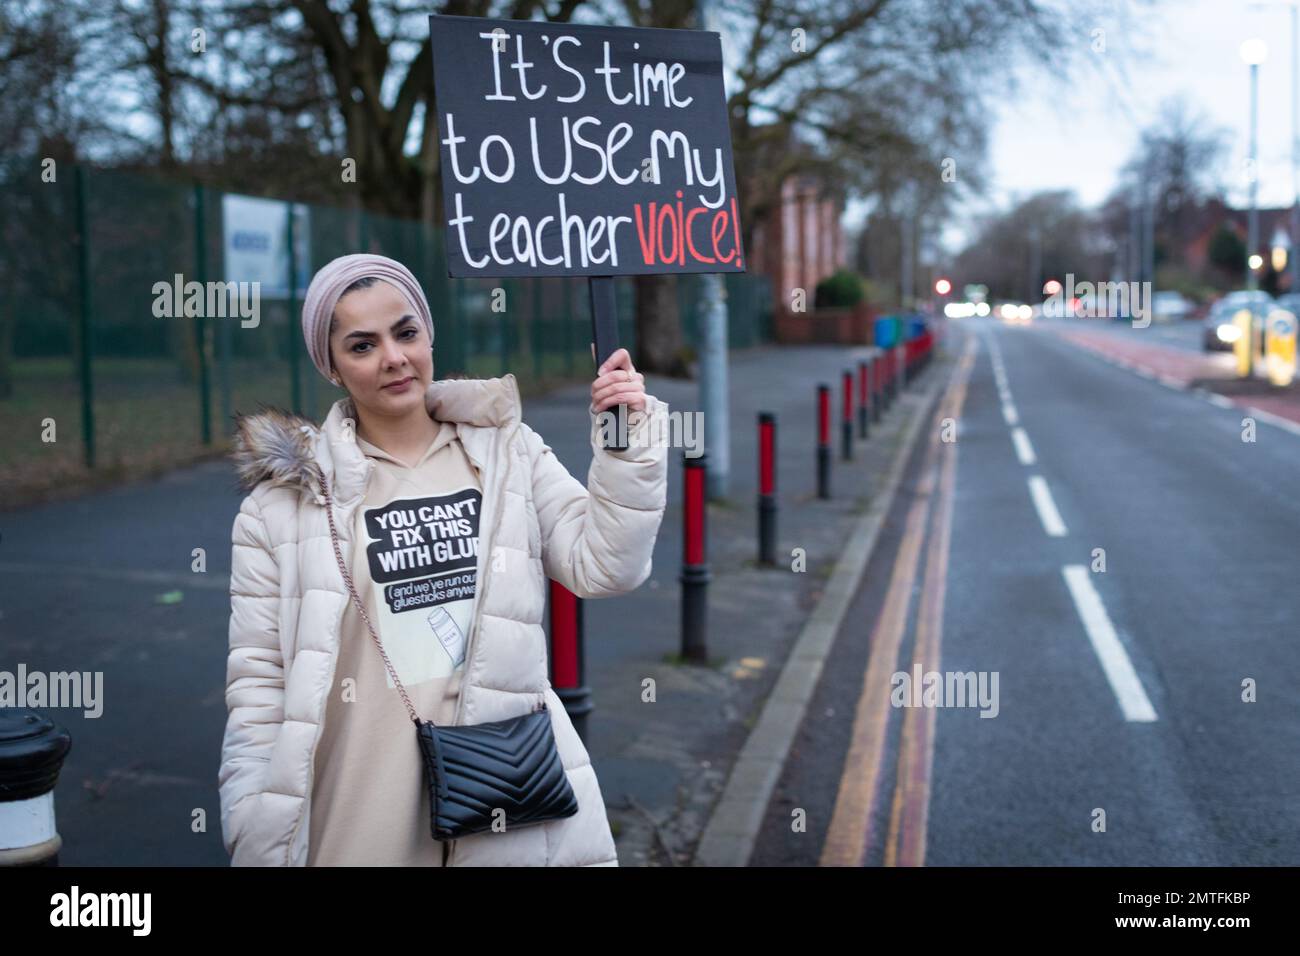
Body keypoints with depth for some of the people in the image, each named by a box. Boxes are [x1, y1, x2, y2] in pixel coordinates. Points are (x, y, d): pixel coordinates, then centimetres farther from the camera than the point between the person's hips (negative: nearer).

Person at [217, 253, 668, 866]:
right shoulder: (285, 498, 0)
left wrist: (628, 445, -11)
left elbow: (604, 568, 0)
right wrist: (258, 842, -2)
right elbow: (258, 678, 1)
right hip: (361, 818, -1)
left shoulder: (507, 452, 5)